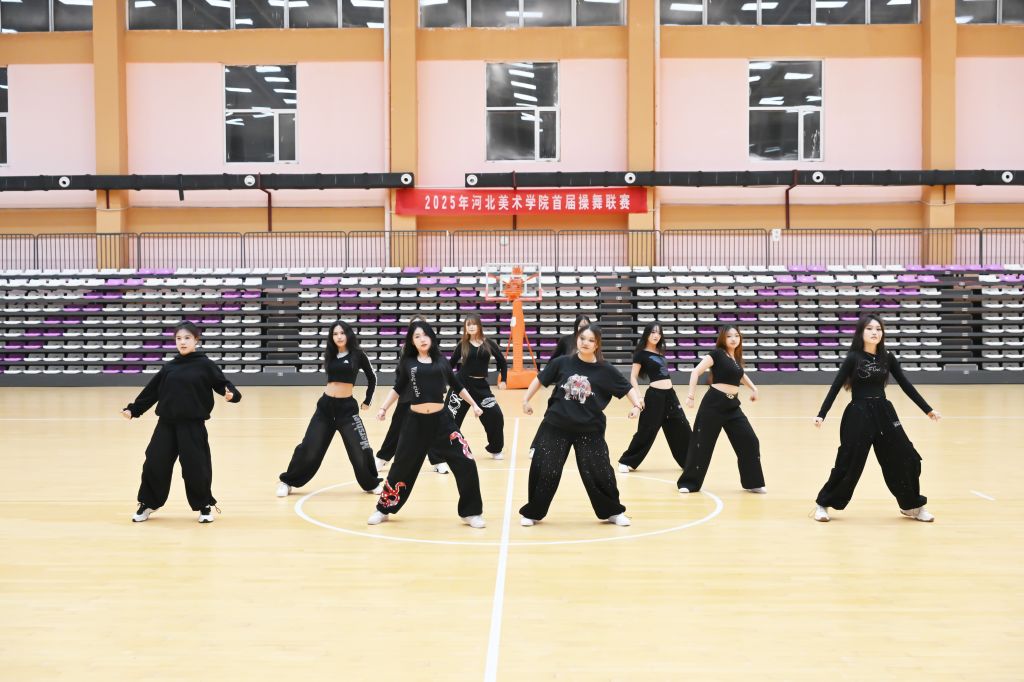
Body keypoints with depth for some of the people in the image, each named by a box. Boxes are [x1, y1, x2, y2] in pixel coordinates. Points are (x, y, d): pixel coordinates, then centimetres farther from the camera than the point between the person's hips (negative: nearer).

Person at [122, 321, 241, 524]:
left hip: (193, 426, -3)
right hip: (166, 425, 3)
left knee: (195, 467, -1)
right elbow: (151, 391, 13)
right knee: (154, 465, 5)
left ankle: (205, 506, 20)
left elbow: (222, 383, -5)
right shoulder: (169, 368, 8)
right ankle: (147, 504, 25)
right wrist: (133, 409, 11)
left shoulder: (205, 365, -2)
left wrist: (231, 394, -26)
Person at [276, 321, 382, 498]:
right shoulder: (330, 354, 7)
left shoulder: (357, 354, -4)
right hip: (326, 405, 3)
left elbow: (372, 378, 7)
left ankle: (372, 484, 17)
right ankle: (287, 481, 17)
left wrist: (367, 401, 10)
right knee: (309, 448, 4)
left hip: (346, 407, -3)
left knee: (360, 449, -4)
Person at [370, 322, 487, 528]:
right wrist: (383, 408, 7)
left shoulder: (441, 361, 5)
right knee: (402, 466, 7)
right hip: (415, 422, 0)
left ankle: (471, 512, 9)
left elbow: (457, 386, 17)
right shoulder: (408, 362, 4)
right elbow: (397, 389, 16)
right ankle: (383, 509, 25)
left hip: (441, 420, 0)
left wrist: (473, 404, 20)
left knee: (465, 463, -5)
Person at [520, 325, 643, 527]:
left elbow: (627, 388, -2)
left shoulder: (605, 370, -6)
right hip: (556, 426, 1)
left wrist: (637, 405, -19)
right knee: (544, 470, 3)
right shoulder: (562, 363, -3)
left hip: (590, 431, -1)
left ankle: (613, 512, 25)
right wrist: (526, 400, 9)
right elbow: (540, 379, 8)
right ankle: (532, 513, 21)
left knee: (599, 472, 3)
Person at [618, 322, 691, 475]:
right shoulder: (641, 354, -6)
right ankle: (626, 462, 7)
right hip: (654, 395, -7)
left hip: (669, 394, 7)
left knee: (682, 428, 8)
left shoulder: (660, 352, 15)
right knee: (647, 431, -5)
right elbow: (633, 378, -9)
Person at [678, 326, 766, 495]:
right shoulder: (717, 354, -7)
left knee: (749, 442, 3)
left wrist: (753, 388, 28)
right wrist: (691, 395, -19)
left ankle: (753, 483, 16)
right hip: (714, 403, -7)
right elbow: (696, 372, -13)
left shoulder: (737, 357, 13)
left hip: (733, 406, 7)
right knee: (702, 443, -2)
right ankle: (689, 483, 11)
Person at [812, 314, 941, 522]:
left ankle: (912, 506, 22)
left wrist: (928, 410, 7)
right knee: (849, 463, -4)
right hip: (858, 415, -4)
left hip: (884, 413, 5)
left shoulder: (887, 358, 6)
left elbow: (906, 385, 10)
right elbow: (835, 387, -6)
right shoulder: (853, 358, -6)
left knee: (905, 458, 4)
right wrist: (821, 414, -14)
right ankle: (823, 504, 12)